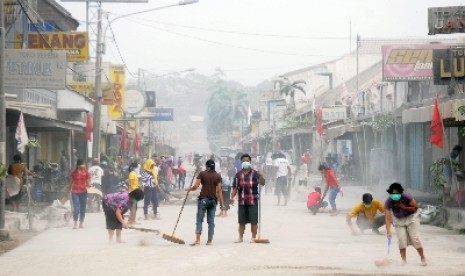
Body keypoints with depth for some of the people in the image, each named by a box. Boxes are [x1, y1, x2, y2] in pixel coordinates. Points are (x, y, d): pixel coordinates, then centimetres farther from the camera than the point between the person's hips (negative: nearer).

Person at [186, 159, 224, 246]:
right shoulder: (218, 176, 4)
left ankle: (197, 239, -10)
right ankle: (210, 240, 7)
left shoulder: (202, 174, -2)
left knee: (199, 220, 1)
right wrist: (222, 203, 4)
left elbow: (195, 186, -8)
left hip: (203, 199, -2)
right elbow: (219, 190, 1)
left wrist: (189, 189, 12)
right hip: (213, 200, 2)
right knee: (211, 221, 7)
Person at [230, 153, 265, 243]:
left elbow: (262, 183, -8)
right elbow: (235, 187, 8)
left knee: (254, 221, -1)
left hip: (253, 201, -3)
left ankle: (254, 237, 7)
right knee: (241, 221, 8)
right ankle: (240, 237, 16)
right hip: (242, 201, 3)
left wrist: (261, 176, -28)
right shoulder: (238, 175, 9)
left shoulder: (255, 173, 1)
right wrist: (232, 197, -5)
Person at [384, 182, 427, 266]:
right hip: (398, 220, 2)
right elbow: (388, 217, -30)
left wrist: (403, 207, -30)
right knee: (401, 240, -7)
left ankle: (422, 258, 7)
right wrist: (388, 230, -42)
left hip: (411, 217, -2)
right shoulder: (388, 202, -26)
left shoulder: (407, 197, -30)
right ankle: (404, 261, 6)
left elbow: (415, 207, -18)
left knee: (415, 238, -8)